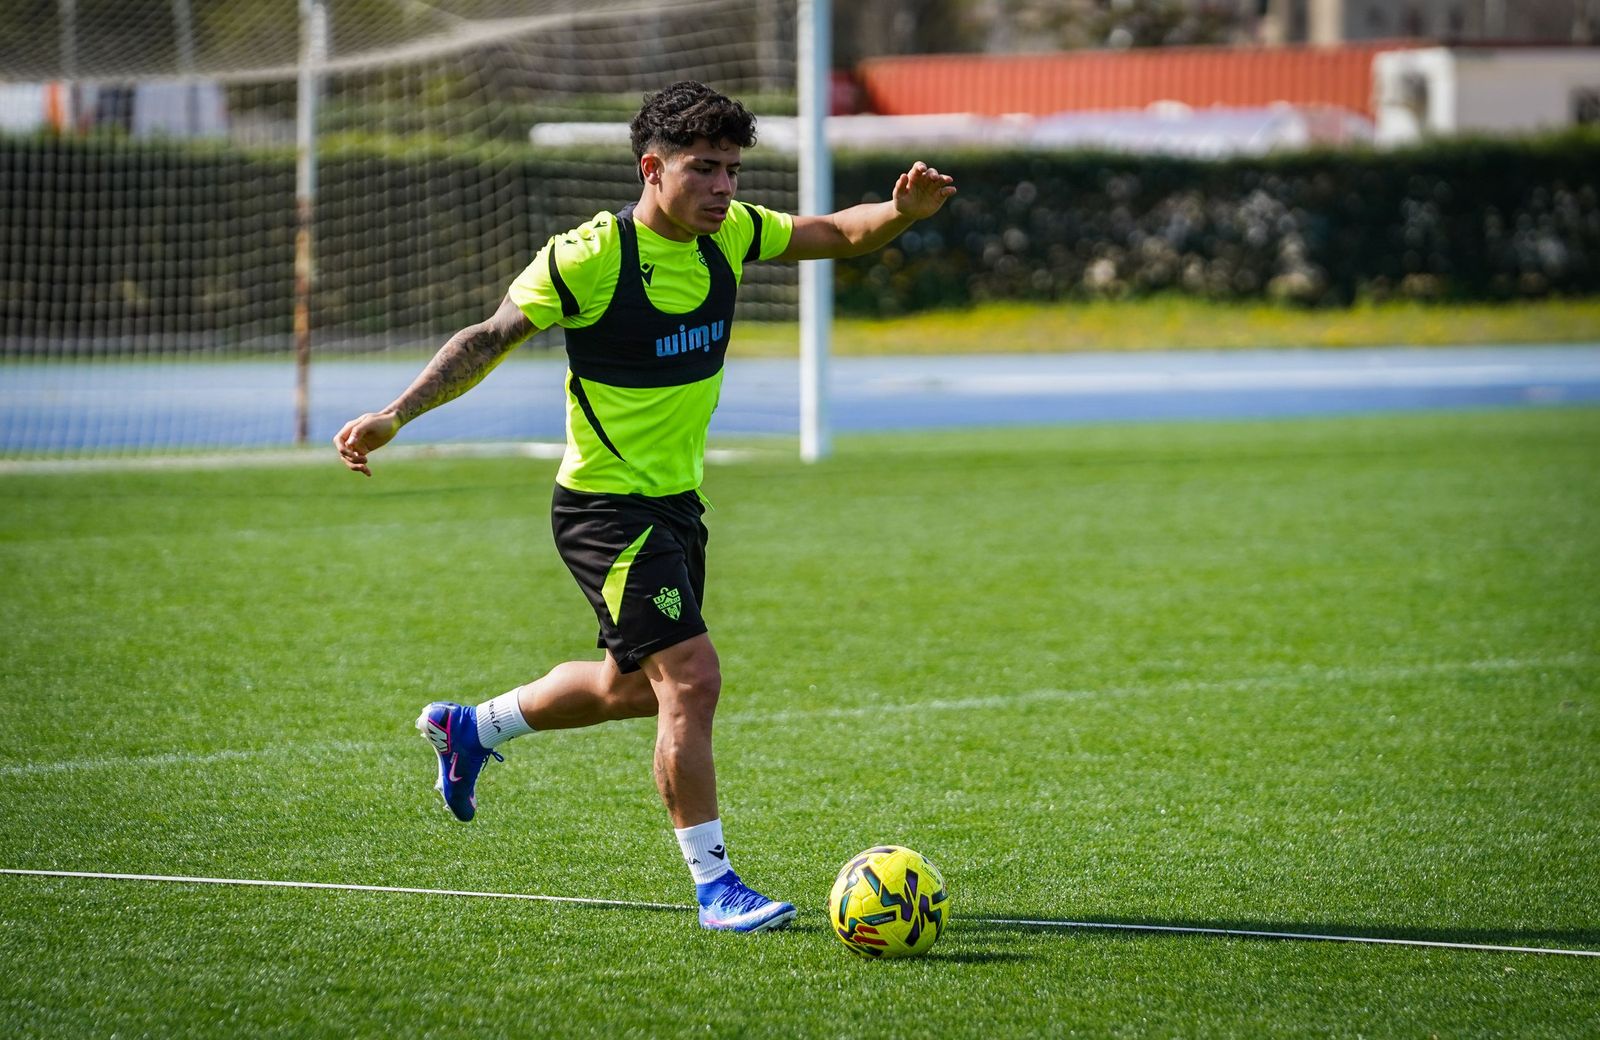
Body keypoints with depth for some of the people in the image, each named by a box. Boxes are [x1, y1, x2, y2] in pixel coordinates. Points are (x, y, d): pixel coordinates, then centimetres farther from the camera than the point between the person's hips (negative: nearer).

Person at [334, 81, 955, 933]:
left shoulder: (729, 235, -1)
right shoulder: (587, 258, -20)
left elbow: (839, 235, 7)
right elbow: (490, 338, -14)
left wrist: (901, 212, -16)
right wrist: (393, 416, -22)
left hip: (676, 501, 8)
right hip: (605, 506, -8)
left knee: (635, 686, 23)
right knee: (691, 677, -17)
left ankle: (468, 729, 45)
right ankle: (713, 885, -7)